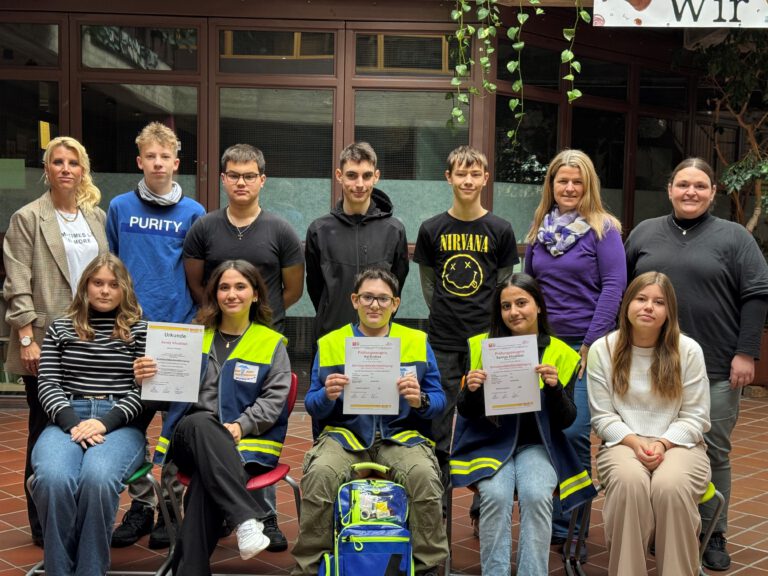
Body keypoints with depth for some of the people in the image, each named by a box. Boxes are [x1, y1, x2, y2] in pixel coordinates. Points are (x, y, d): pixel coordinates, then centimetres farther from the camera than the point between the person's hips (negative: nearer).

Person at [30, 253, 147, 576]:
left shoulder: (140, 331, 12)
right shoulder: (60, 329, 17)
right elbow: (48, 384, 9)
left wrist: (105, 422, -13)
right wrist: (73, 423, -11)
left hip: (121, 424, -1)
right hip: (67, 421, 1)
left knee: (97, 478, -36)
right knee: (52, 479, -34)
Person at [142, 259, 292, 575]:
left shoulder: (272, 344, 11)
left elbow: (274, 398, 1)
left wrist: (240, 426, -17)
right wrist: (149, 377, -13)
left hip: (246, 441, -1)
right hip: (189, 436, 1)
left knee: (206, 480, -37)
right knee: (201, 423, -39)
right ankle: (245, 520, -49)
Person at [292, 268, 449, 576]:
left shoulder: (418, 341, 9)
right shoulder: (330, 343, 9)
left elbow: (439, 400, 6)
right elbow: (312, 406, 7)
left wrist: (420, 400, -17)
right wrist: (327, 396, -16)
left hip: (400, 435, 0)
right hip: (344, 435, 0)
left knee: (424, 474, -30)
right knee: (319, 473, -30)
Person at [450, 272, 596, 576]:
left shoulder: (562, 355, 0)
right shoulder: (481, 346, 0)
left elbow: (566, 421, -1)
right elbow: (466, 413, 4)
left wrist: (554, 387, -20)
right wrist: (471, 390, -18)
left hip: (537, 445, 0)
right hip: (489, 443, 0)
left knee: (536, 496, -29)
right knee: (496, 495, -28)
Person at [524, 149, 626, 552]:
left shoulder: (603, 228, -3)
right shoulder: (539, 230, 11)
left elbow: (614, 285, -8)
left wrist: (592, 343, -13)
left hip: (586, 345, -5)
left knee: (576, 434, -7)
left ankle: (571, 529, 6)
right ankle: (549, 522, 20)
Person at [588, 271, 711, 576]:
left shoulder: (688, 350, 0)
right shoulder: (602, 349, 1)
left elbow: (695, 416, 2)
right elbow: (602, 416, 1)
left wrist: (663, 444, -15)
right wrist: (635, 442, -16)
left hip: (678, 444, 0)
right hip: (624, 442, 0)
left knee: (671, 486, -34)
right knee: (628, 482, -35)